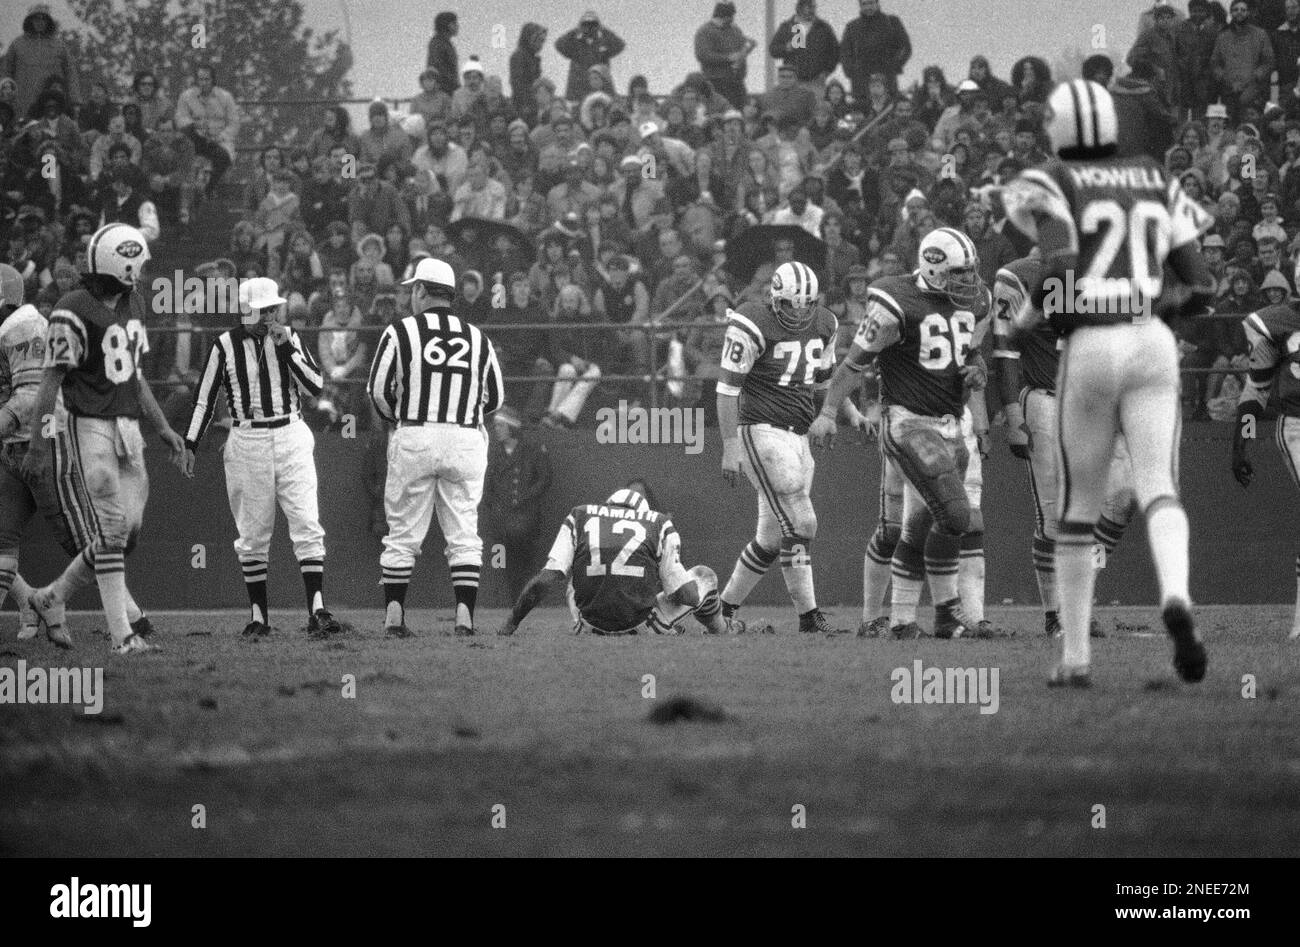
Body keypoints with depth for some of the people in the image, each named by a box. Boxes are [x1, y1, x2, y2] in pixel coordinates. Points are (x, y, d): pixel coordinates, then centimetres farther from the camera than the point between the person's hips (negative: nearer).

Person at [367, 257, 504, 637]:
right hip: (466, 441, 2)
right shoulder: (477, 338, 8)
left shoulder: (401, 332, -2)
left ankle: (394, 615, 2)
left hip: (414, 437, -2)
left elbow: (378, 390, -1)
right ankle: (465, 614, -4)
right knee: (463, 534, 4)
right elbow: (495, 397, 12)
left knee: (404, 532, 4)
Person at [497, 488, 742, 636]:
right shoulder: (659, 524, 6)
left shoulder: (579, 518, 8)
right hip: (642, 626, -2)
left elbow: (545, 581, -3)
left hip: (593, 631, 2)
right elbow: (688, 595, 3)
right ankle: (722, 632, 49)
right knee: (704, 575, 26)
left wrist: (508, 628, 3)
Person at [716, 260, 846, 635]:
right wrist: (730, 446, -13)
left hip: (798, 435, 8)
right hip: (762, 431, -8)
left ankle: (724, 607, 21)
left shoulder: (824, 325, 9)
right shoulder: (752, 327, -12)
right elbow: (728, 388, -11)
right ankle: (808, 615, -9)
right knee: (799, 524, -13)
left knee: (773, 534, 10)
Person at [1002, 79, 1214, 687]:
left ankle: (1075, 658, 15)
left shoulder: (1050, 187, 1)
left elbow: (1060, 271, -16)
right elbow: (1201, 286, 11)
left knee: (1078, 509, 11)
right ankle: (1176, 598, -40)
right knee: (1159, 491, -8)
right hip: (1153, 343, 2)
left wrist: (1031, 316, 4)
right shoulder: (1156, 184, 16)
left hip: (1090, 348, -2)